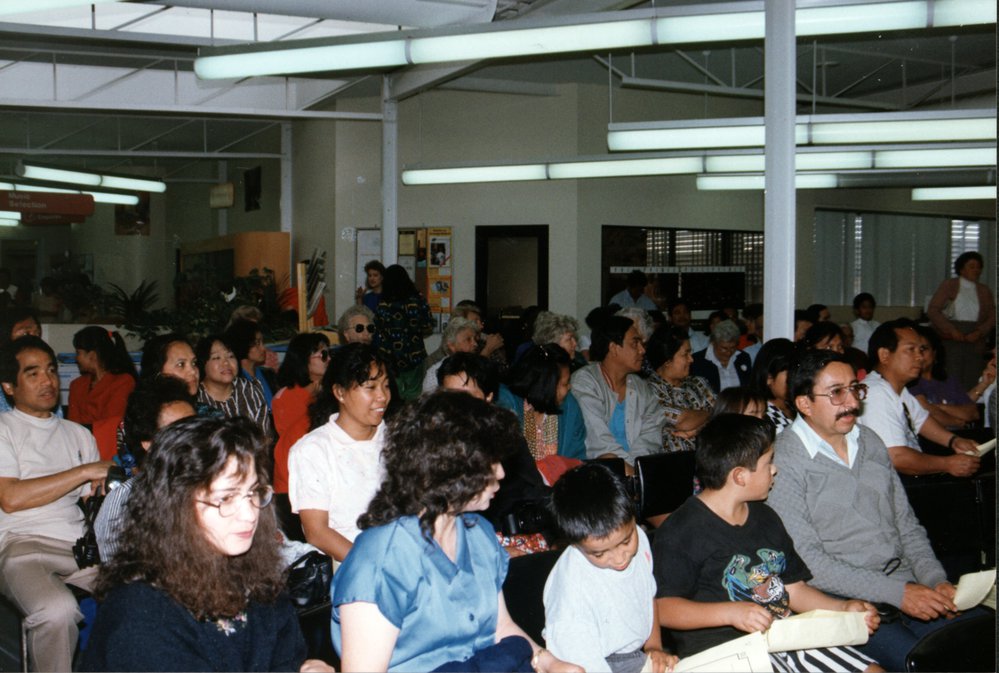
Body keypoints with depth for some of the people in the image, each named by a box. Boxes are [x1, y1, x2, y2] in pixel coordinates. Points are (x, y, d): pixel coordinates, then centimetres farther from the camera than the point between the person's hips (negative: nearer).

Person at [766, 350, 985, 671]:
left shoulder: (870, 442, 13)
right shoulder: (784, 461, -11)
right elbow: (806, 560, -15)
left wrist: (936, 581, 1)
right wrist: (896, 593, -17)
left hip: (909, 588, 7)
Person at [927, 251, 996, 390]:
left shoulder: (984, 291, 16)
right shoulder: (948, 285, 7)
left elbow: (992, 316, 11)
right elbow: (932, 310, -1)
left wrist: (979, 332, -8)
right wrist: (951, 330, -12)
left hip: (974, 342, 3)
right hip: (951, 341, -3)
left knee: (970, 383, -3)